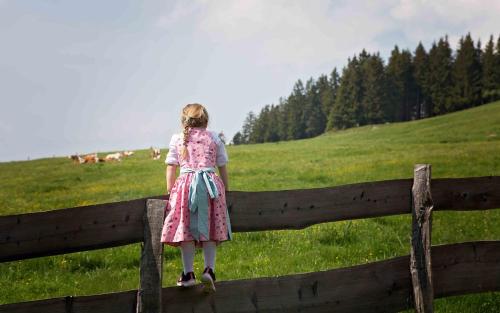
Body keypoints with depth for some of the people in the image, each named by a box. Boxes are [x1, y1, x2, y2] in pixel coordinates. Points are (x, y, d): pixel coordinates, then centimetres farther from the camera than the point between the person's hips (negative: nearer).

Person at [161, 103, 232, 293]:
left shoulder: (176, 139, 11)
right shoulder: (214, 138, 13)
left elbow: (171, 169, 8)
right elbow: (222, 168, 14)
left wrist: (169, 193, 14)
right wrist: (225, 191, 23)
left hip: (185, 184, -1)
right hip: (211, 183, 1)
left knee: (186, 229, 2)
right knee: (209, 230, 5)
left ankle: (188, 273, 1)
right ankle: (209, 269, -9)